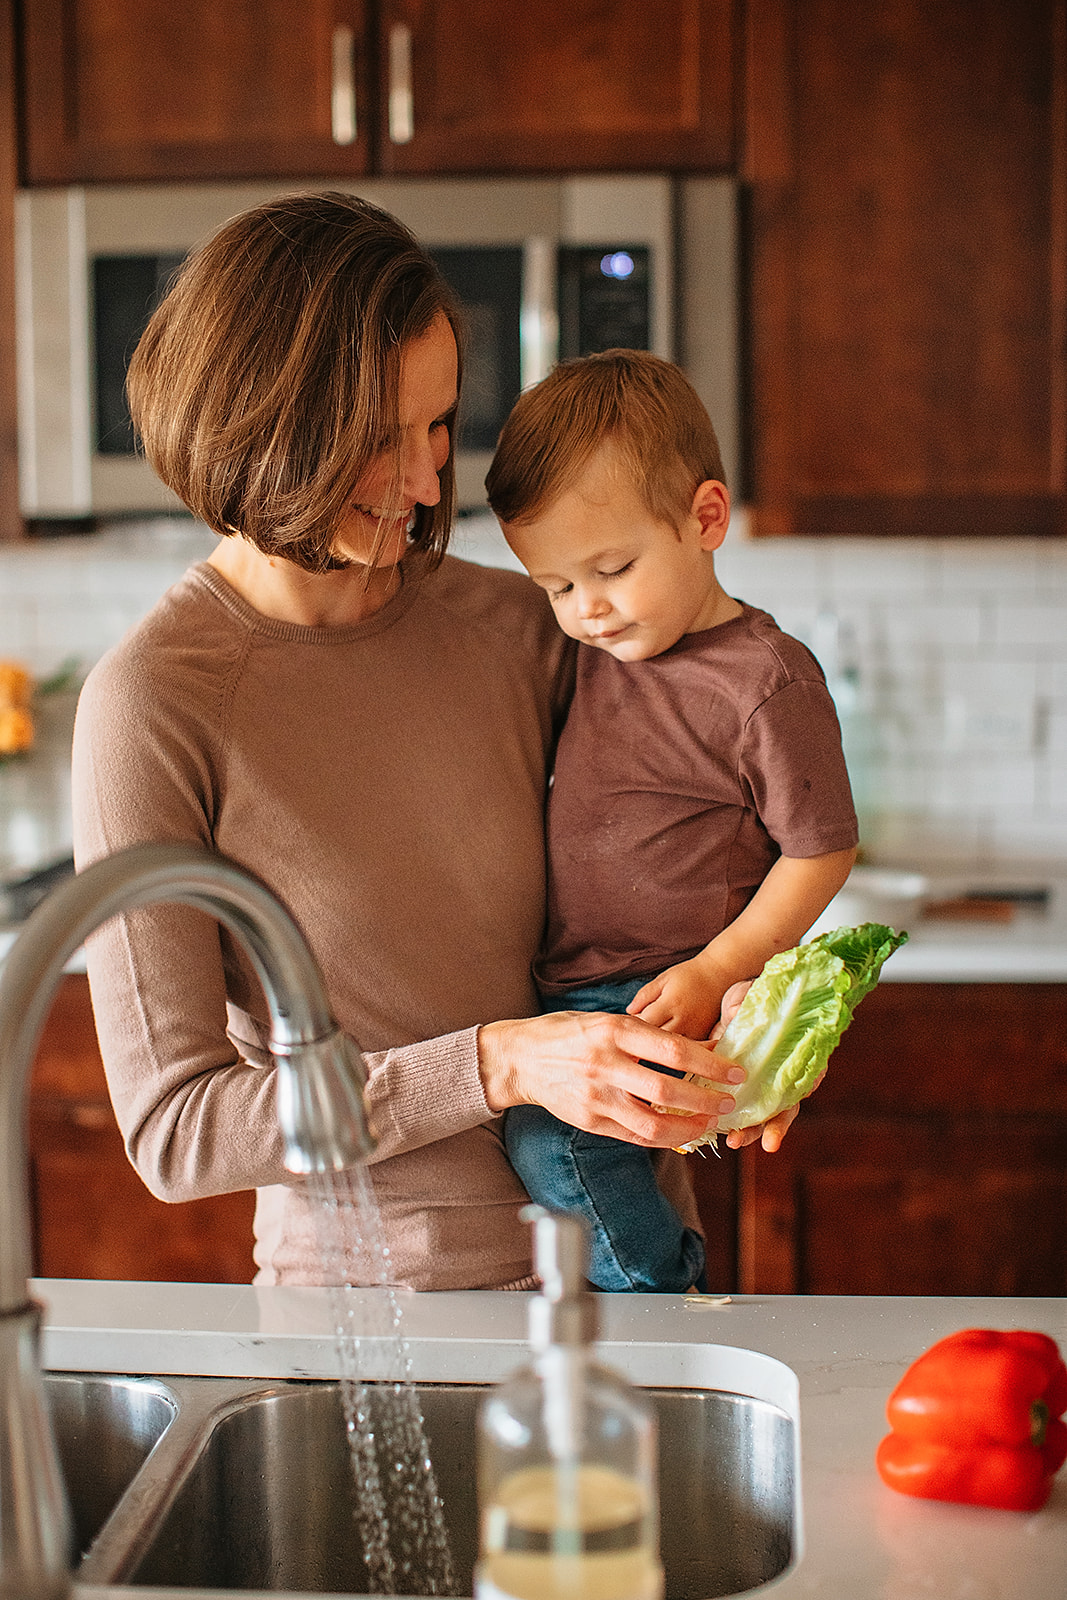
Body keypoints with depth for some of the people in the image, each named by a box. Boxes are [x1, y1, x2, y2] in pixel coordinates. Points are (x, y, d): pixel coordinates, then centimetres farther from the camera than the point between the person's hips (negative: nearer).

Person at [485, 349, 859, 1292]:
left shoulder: (769, 682, -16)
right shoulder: (601, 647, 7)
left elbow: (821, 852, -13)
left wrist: (714, 971, -18)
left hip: (668, 994, -8)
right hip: (569, 986, 9)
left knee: (550, 1134, -23)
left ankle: (650, 1283, 2)